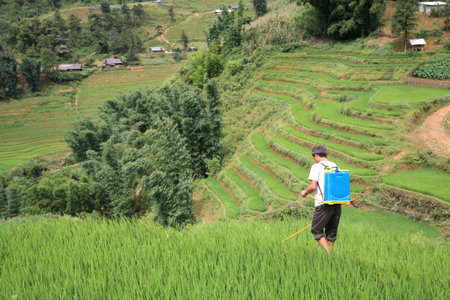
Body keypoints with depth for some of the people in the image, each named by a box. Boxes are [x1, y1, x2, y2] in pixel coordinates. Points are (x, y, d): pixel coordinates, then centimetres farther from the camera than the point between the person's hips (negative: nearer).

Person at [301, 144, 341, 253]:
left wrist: (305, 192, 4)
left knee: (316, 230, 3)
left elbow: (313, 186, -14)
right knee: (331, 232, 14)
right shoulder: (335, 166, 14)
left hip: (324, 204, -6)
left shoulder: (316, 167, -5)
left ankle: (328, 254, -8)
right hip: (337, 203, 7)